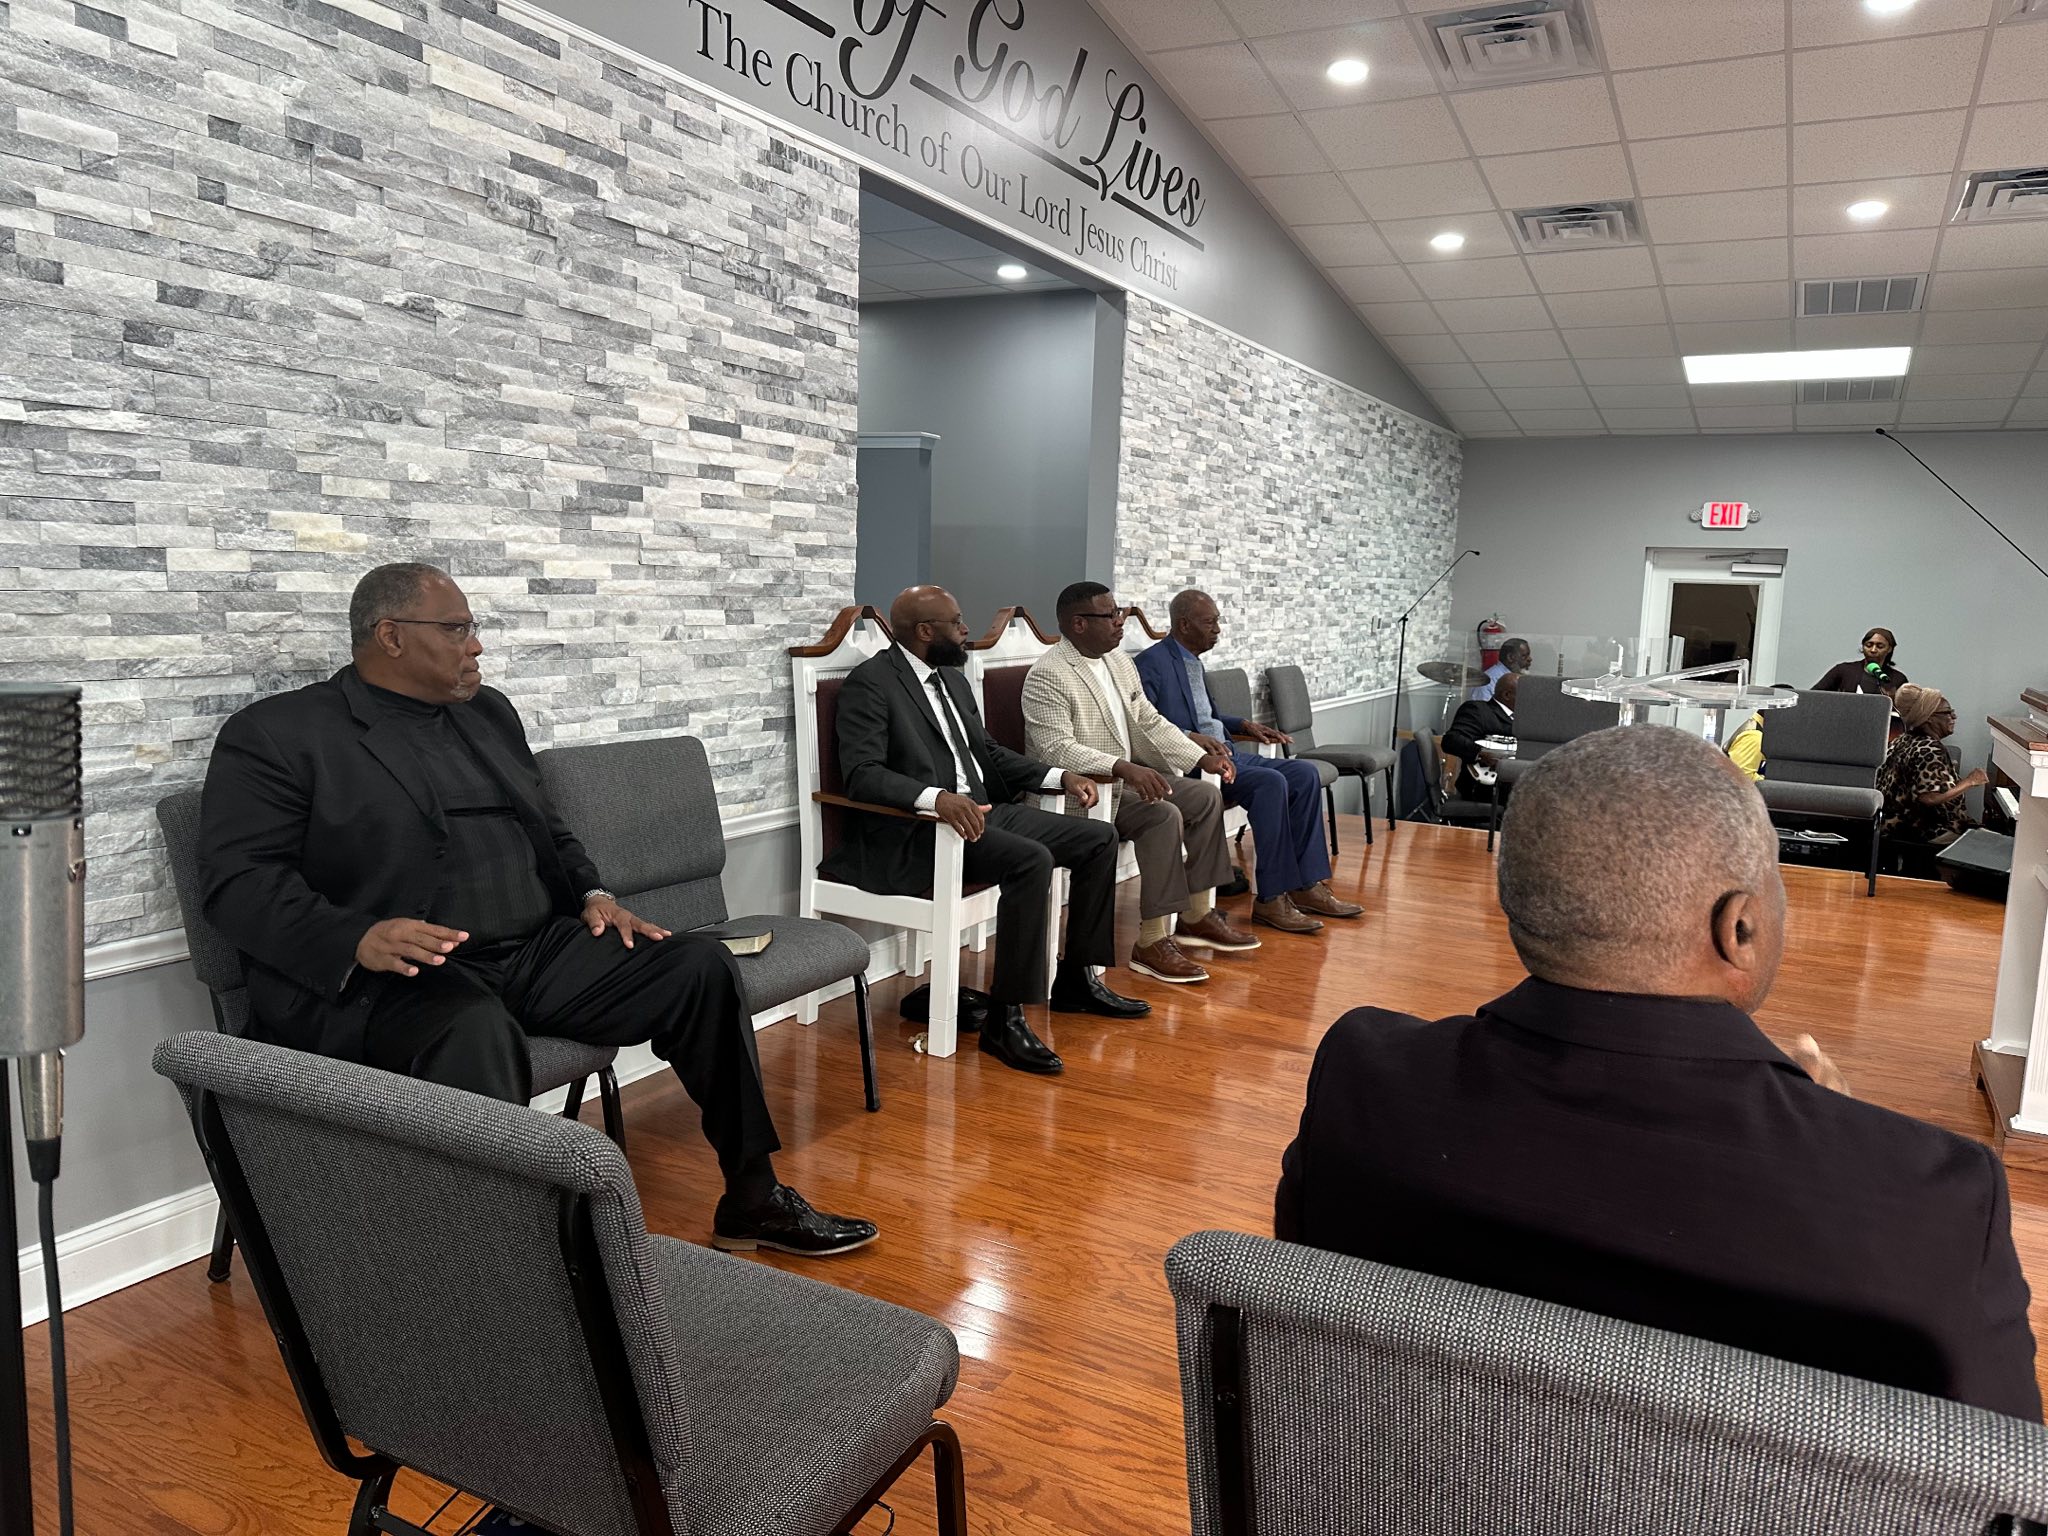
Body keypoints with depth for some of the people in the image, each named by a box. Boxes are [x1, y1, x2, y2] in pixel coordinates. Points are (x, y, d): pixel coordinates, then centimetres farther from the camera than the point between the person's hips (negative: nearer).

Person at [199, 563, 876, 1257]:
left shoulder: (489, 711, 20)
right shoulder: (275, 733, 0)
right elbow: (237, 879, -9)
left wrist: (592, 894, 6)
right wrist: (356, 938, -26)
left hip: (536, 953, 7)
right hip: (393, 981, -6)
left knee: (700, 966, -8)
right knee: (475, 1032, -39)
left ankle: (751, 1201, 2)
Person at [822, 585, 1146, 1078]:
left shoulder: (951, 677, 17)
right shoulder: (870, 682, -10)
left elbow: (987, 750, 24)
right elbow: (861, 773, -20)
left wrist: (1060, 776, 11)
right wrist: (936, 797, -36)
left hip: (981, 809, 9)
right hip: (913, 831, -9)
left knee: (1098, 838, 3)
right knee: (1031, 860, -32)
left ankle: (1076, 980, 14)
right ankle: (1005, 1018, -24)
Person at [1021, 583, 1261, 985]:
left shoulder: (1119, 661, 11)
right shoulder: (1047, 676, -17)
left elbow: (1151, 721, 17)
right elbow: (1056, 748, -27)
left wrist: (1201, 757, 5)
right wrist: (1123, 767, -37)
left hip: (1128, 778, 9)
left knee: (1206, 795, 1)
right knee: (1165, 815, -27)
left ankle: (1197, 915, 8)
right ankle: (1152, 942, -22)